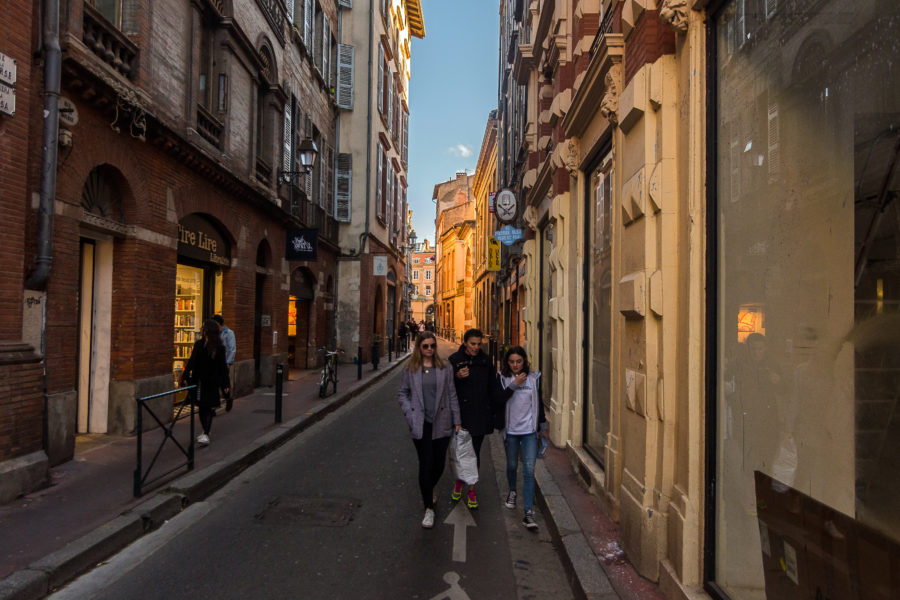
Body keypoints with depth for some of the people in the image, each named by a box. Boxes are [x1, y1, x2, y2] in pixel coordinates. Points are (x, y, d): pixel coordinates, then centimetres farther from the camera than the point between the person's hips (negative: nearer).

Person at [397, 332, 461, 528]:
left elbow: (451, 395, 6)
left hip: (441, 424, 2)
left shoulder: (445, 369, 4)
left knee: (439, 464, 7)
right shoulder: (410, 370, 2)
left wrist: (456, 421, 5)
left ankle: (429, 491, 40)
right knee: (426, 465, -1)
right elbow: (402, 393, 10)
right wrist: (409, 413, -4)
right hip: (421, 424, -1)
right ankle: (429, 508, 11)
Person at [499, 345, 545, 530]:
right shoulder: (503, 378, -2)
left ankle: (528, 513, -6)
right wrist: (514, 384, -19)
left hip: (529, 430, 0)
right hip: (510, 429, 1)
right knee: (512, 465, 17)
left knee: (529, 470, -7)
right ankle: (512, 491, 47)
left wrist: (540, 426, 11)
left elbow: (539, 403, 9)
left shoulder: (534, 378, 1)